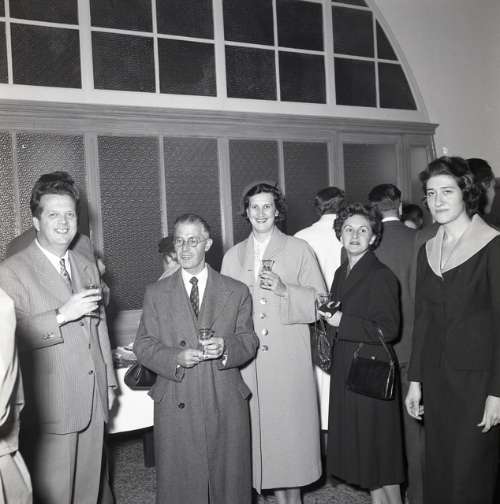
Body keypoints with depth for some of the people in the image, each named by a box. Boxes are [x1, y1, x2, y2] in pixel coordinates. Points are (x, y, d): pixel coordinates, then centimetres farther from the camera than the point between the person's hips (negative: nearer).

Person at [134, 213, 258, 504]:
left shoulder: (237, 292, 6)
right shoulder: (156, 294, 7)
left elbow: (249, 341, 6)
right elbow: (143, 346, 3)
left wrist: (226, 348, -16)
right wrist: (176, 358, -15)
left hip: (226, 406, 0)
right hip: (176, 406, 0)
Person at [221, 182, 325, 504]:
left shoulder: (299, 250, 5)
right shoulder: (233, 256, 13)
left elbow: (319, 302, 1)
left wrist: (284, 290, -15)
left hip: (289, 359, -2)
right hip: (248, 360, 2)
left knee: (291, 427, 1)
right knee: (261, 428, 4)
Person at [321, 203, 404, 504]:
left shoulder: (382, 276, -14)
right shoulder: (342, 273, 10)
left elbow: (389, 329, -18)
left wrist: (343, 322, -18)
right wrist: (329, 314, 1)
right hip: (346, 369, 8)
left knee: (378, 444, 5)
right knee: (359, 446, 15)